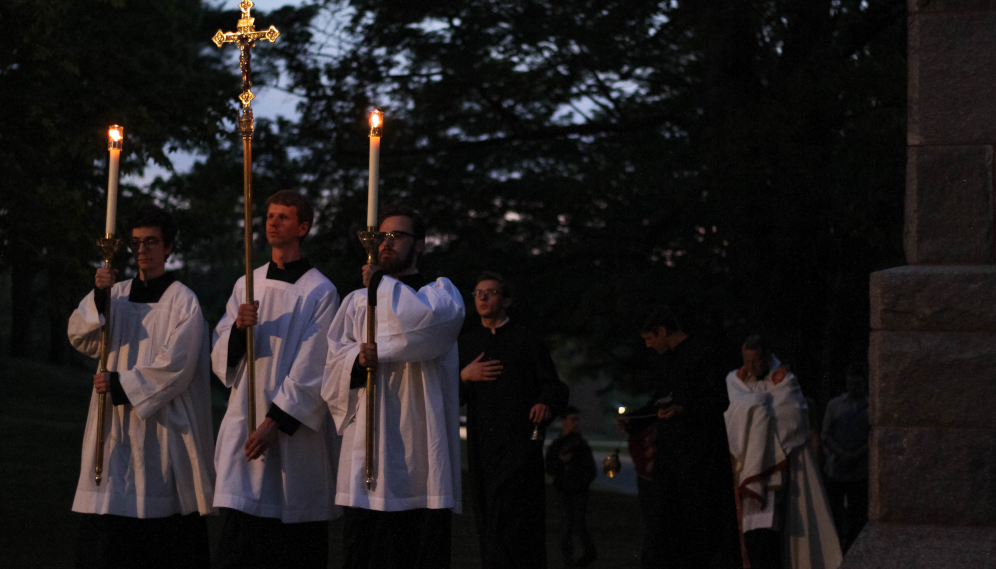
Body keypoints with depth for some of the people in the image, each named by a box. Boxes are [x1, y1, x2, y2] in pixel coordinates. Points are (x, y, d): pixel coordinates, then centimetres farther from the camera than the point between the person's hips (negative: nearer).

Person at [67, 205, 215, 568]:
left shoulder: (182, 301, -3)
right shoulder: (118, 294, 12)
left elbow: (174, 364, -11)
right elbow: (81, 338, 1)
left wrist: (122, 384, -13)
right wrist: (98, 296, -13)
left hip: (163, 426, -4)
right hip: (116, 427, 4)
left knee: (167, 539, -3)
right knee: (105, 531, -1)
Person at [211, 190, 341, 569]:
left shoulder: (320, 292, -2)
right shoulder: (247, 286, 13)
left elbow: (311, 370, -8)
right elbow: (221, 359, 9)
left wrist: (275, 421, -14)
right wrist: (238, 328, -11)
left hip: (295, 432, -4)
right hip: (245, 424, 4)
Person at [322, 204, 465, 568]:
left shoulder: (440, 291, 10)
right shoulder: (358, 301, 20)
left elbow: (431, 322, -15)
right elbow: (334, 365, 11)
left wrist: (381, 283, -4)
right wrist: (359, 360, -12)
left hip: (421, 453, -3)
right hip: (369, 450, 3)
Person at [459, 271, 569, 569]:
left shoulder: (526, 340, 5)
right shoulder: (467, 343, 17)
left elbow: (554, 386, 2)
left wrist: (547, 403, -19)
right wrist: (465, 376, -3)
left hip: (520, 444, -4)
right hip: (482, 448, 5)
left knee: (517, 525, -14)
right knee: (489, 526, 5)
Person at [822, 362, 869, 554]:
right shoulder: (834, 405, 10)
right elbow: (826, 435, 5)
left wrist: (855, 456, -14)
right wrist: (841, 454, -11)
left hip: (859, 472, -1)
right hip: (835, 471, 1)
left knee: (857, 517, 0)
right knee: (833, 513, -1)